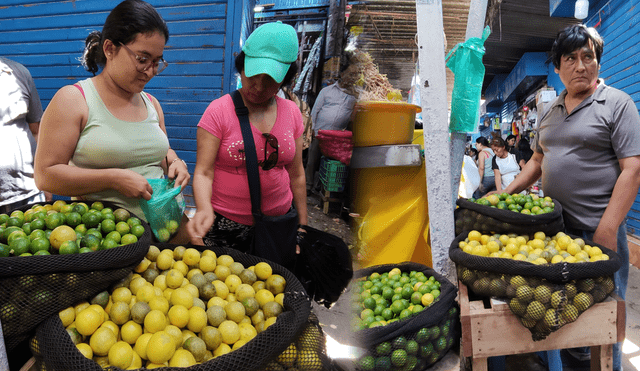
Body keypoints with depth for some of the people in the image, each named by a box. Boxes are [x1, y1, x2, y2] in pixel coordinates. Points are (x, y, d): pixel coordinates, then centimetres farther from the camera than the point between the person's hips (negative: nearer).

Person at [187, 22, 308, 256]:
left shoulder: (292, 112, 3)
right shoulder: (219, 111, -9)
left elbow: (296, 174, 9)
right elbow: (203, 172, -13)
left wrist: (302, 223, 11)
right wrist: (204, 209, -31)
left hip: (278, 222, 3)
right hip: (226, 225, -3)